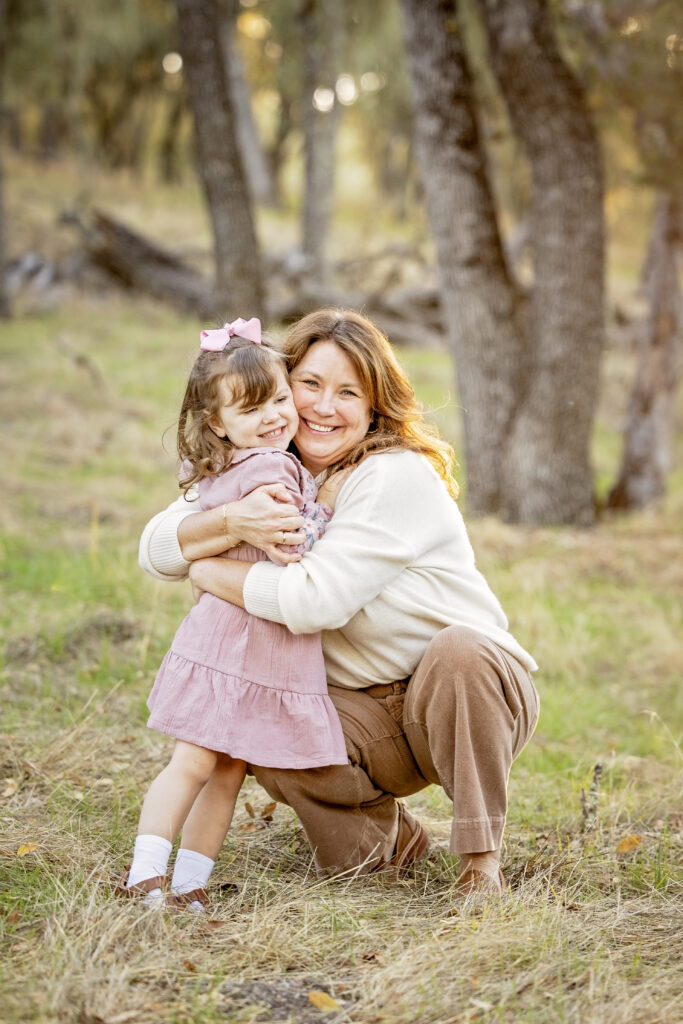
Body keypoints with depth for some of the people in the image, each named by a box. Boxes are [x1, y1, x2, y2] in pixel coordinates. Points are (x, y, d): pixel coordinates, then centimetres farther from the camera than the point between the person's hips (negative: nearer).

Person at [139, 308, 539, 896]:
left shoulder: (398, 477, -20)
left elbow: (315, 601, -29)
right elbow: (155, 549, -8)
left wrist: (207, 571, -15)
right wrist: (231, 523, -28)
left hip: (472, 689, -5)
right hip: (368, 712, 5)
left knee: (458, 647, -37)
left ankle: (481, 857, -20)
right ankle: (386, 838, 6)